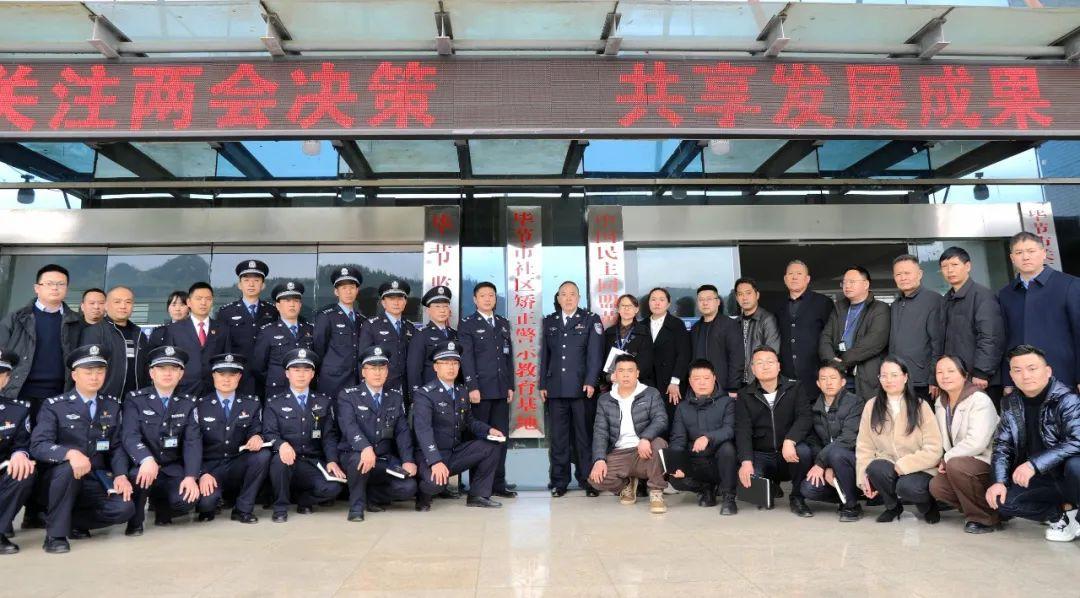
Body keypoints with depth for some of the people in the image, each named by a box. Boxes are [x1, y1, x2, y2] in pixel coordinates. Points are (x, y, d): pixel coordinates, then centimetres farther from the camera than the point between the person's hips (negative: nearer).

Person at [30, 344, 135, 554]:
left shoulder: (112, 406, 8)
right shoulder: (54, 406, -4)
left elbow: (117, 446, 6)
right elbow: (38, 445, -16)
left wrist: (121, 475, -12)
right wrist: (70, 453, -36)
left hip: (96, 481, 3)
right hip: (61, 478, -3)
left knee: (125, 508, -23)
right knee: (68, 467, -37)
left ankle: (71, 521, 6)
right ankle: (55, 533, -19)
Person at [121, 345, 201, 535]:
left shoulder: (189, 402, 4)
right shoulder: (135, 399, -1)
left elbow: (193, 441, -5)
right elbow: (130, 435, -17)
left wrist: (191, 476, -20)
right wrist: (147, 459, -38)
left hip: (172, 469, 2)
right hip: (144, 465, -2)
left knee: (187, 500, -24)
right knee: (141, 474, -36)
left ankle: (160, 506, 14)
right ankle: (135, 521, -6)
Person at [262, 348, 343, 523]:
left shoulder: (324, 402, 14)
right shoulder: (274, 402, 9)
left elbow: (330, 435, 7)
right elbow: (269, 433, -3)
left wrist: (332, 461, -10)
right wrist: (281, 444, -27)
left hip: (313, 464, 1)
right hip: (288, 460, -1)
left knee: (332, 488, -27)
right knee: (279, 459, -37)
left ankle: (302, 499, 8)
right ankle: (280, 508, -11)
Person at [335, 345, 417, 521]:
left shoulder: (396, 397, 11)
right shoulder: (347, 395, -2)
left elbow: (403, 431, 5)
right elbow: (349, 426, -20)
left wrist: (408, 460, -11)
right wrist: (365, 448, -39)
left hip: (385, 460, 4)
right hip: (355, 456, -3)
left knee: (408, 487, -20)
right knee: (359, 459, -38)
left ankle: (372, 496, 10)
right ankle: (356, 505, -11)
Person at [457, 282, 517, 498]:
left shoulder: (503, 324, 16)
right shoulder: (468, 325, 1)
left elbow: (509, 357, 16)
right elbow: (466, 358, -6)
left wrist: (510, 386, 9)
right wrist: (472, 387, -14)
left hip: (501, 390, 5)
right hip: (481, 389, -5)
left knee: (501, 435, 5)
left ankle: (498, 482, 13)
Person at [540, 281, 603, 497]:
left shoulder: (591, 320, 6)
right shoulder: (549, 321, 14)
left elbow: (594, 353, -3)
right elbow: (544, 355, 13)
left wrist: (590, 382, -12)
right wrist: (542, 384, 7)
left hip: (581, 388, -2)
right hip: (555, 388, 3)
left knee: (584, 435, 1)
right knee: (558, 437, 6)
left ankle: (588, 480, 11)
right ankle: (559, 482, 13)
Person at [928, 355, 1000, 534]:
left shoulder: (980, 400, -17)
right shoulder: (940, 403, 7)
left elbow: (977, 443, -27)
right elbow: (944, 440, 11)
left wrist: (947, 458, -17)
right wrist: (944, 461, -7)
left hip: (991, 464, -7)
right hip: (962, 462, 7)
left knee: (956, 465, -32)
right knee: (936, 486, -15)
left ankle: (988, 518, -14)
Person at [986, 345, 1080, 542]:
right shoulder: (1011, 404, 0)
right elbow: (1002, 445, 2)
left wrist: (1034, 464, -37)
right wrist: (999, 481, -12)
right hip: (1040, 478, 5)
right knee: (1002, 502, -15)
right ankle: (1062, 513, 6)